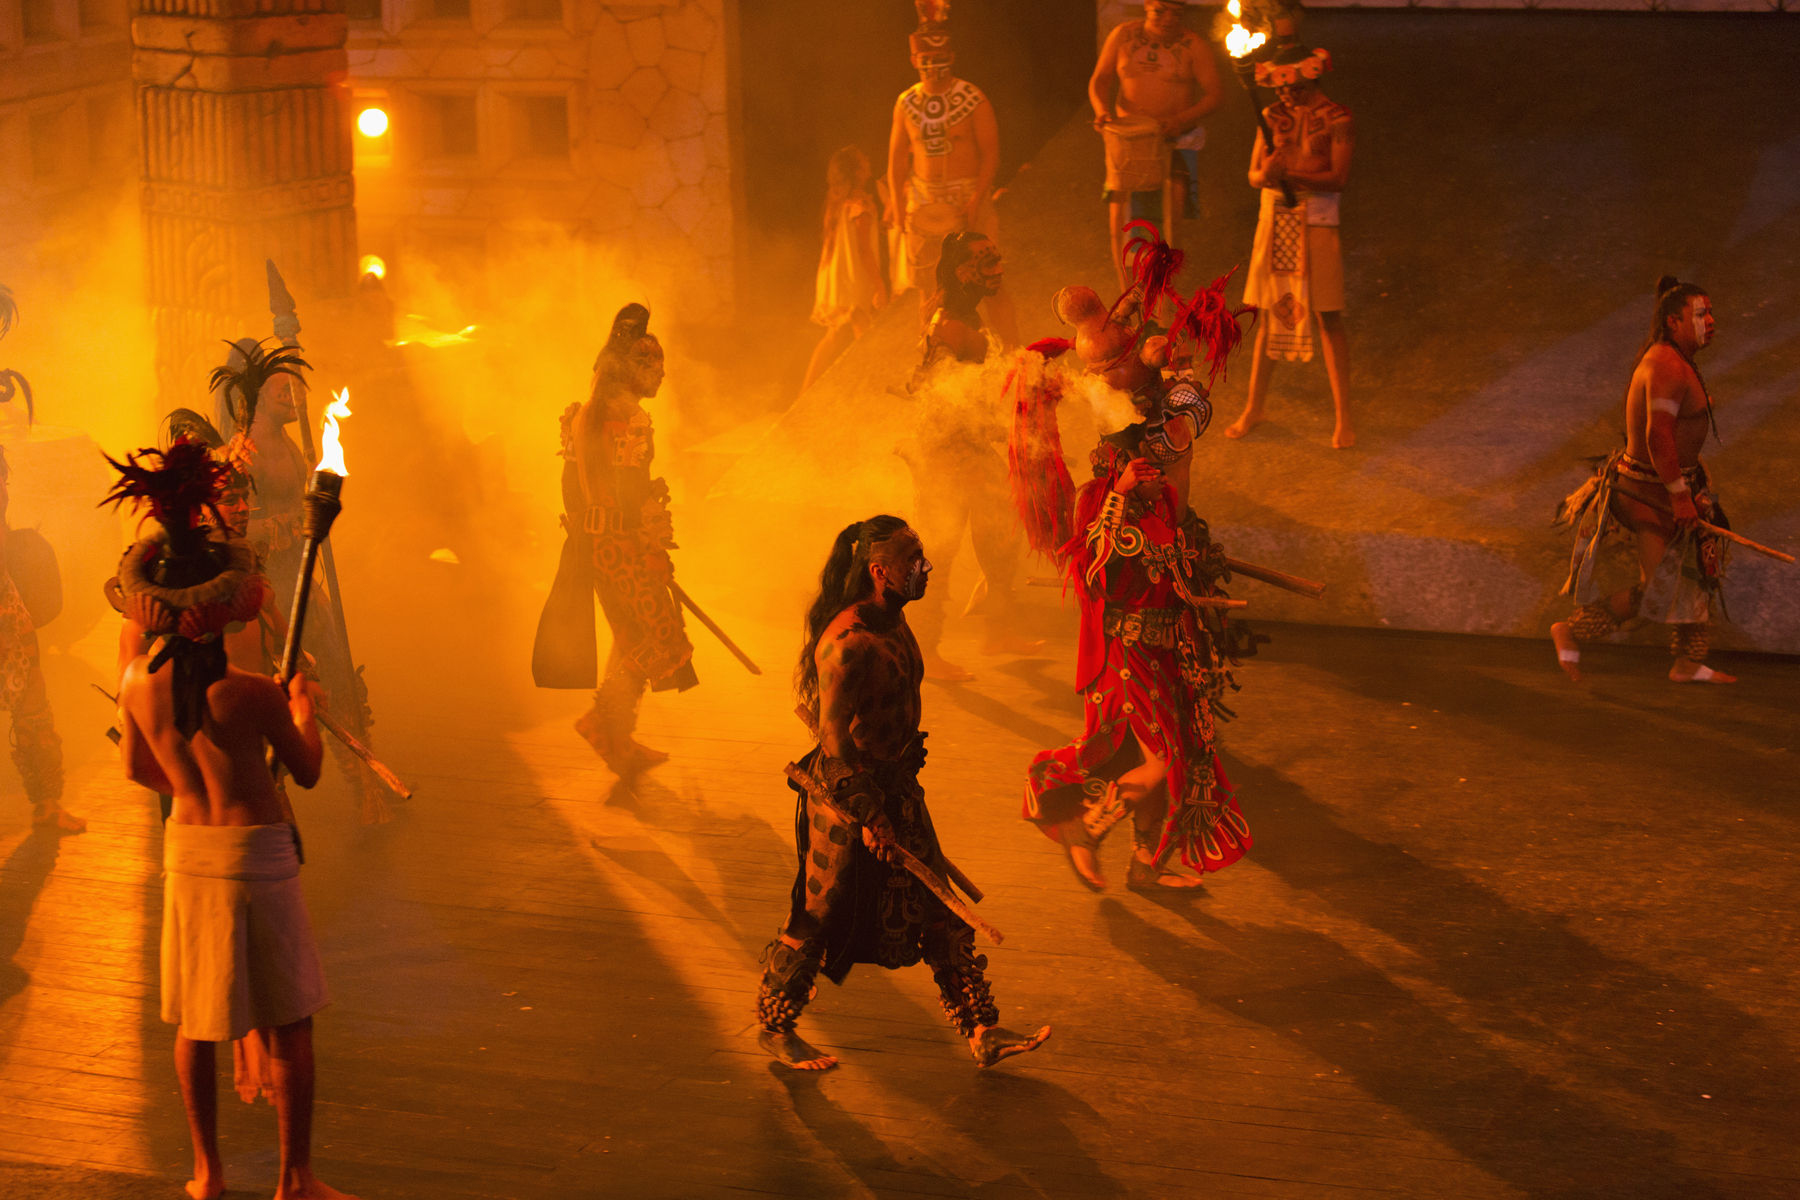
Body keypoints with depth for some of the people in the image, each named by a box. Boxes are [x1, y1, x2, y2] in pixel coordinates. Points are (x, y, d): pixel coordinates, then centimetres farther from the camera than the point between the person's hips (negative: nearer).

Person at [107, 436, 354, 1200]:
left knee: (196, 1019, 16)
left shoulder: (138, 682, -5)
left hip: (185, 846, 5)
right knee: (288, 1022, 6)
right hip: (258, 849, -5)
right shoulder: (253, 696, -19)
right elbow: (308, 772, -5)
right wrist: (304, 712, 14)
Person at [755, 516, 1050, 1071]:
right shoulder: (849, 643, -25)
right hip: (847, 798, -9)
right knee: (820, 917, 6)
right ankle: (774, 1027, 24)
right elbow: (835, 738, -24)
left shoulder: (893, 623, 5)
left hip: (897, 790, 9)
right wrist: (869, 816, -22)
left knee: (941, 914, 11)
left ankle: (982, 1033, 16)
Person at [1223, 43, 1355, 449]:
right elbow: (1253, 173, 7)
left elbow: (1338, 178, -13)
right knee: (1270, 315, 10)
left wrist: (1290, 174, -22)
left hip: (1317, 223, -4)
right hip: (1274, 221, 4)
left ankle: (1343, 416, 4)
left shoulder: (1337, 119, -6)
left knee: (1328, 318, -3)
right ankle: (1253, 407, 20)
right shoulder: (1273, 116, 8)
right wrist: (1265, 174, -16)